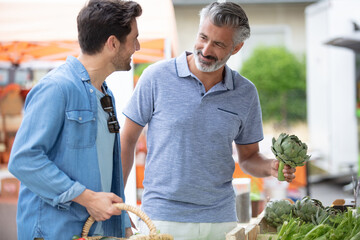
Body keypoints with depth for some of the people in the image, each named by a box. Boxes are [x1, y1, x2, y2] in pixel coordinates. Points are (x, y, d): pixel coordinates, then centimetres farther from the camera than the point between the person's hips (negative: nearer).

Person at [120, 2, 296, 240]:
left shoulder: (246, 93, 3)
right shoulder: (157, 77, -6)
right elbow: (126, 142, 0)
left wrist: (271, 167, -9)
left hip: (221, 219, 3)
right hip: (162, 217, -2)